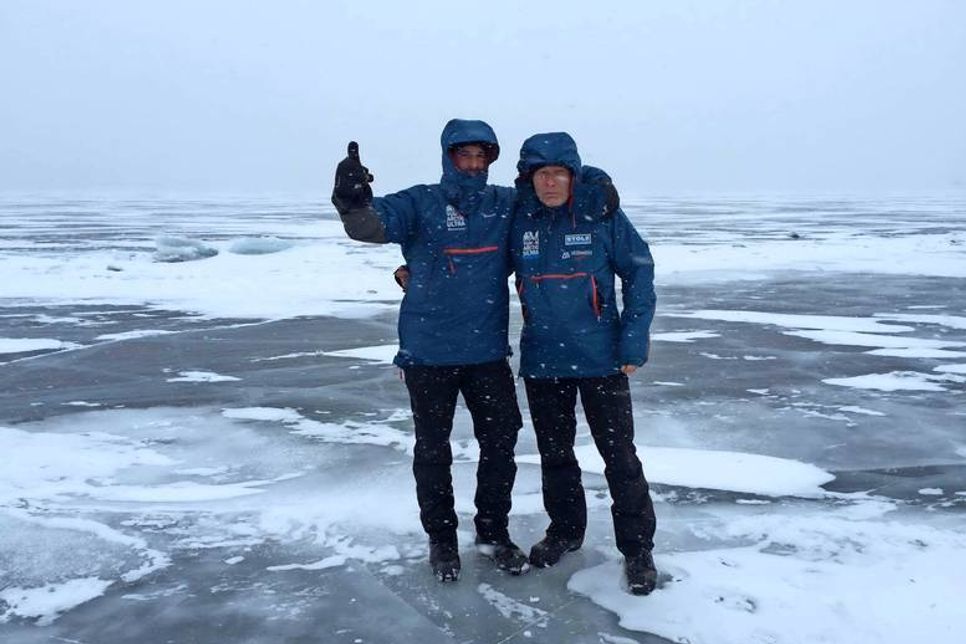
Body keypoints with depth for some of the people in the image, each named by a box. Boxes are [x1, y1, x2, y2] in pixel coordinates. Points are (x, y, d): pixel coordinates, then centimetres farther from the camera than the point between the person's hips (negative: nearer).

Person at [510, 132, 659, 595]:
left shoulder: (601, 214, -9)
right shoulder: (517, 220, -2)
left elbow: (639, 274, -4)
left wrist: (633, 343, -9)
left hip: (600, 357, -3)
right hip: (542, 360, 3)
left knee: (619, 454, 2)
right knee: (554, 454, 16)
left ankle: (637, 548, 17)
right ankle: (565, 531, 36)